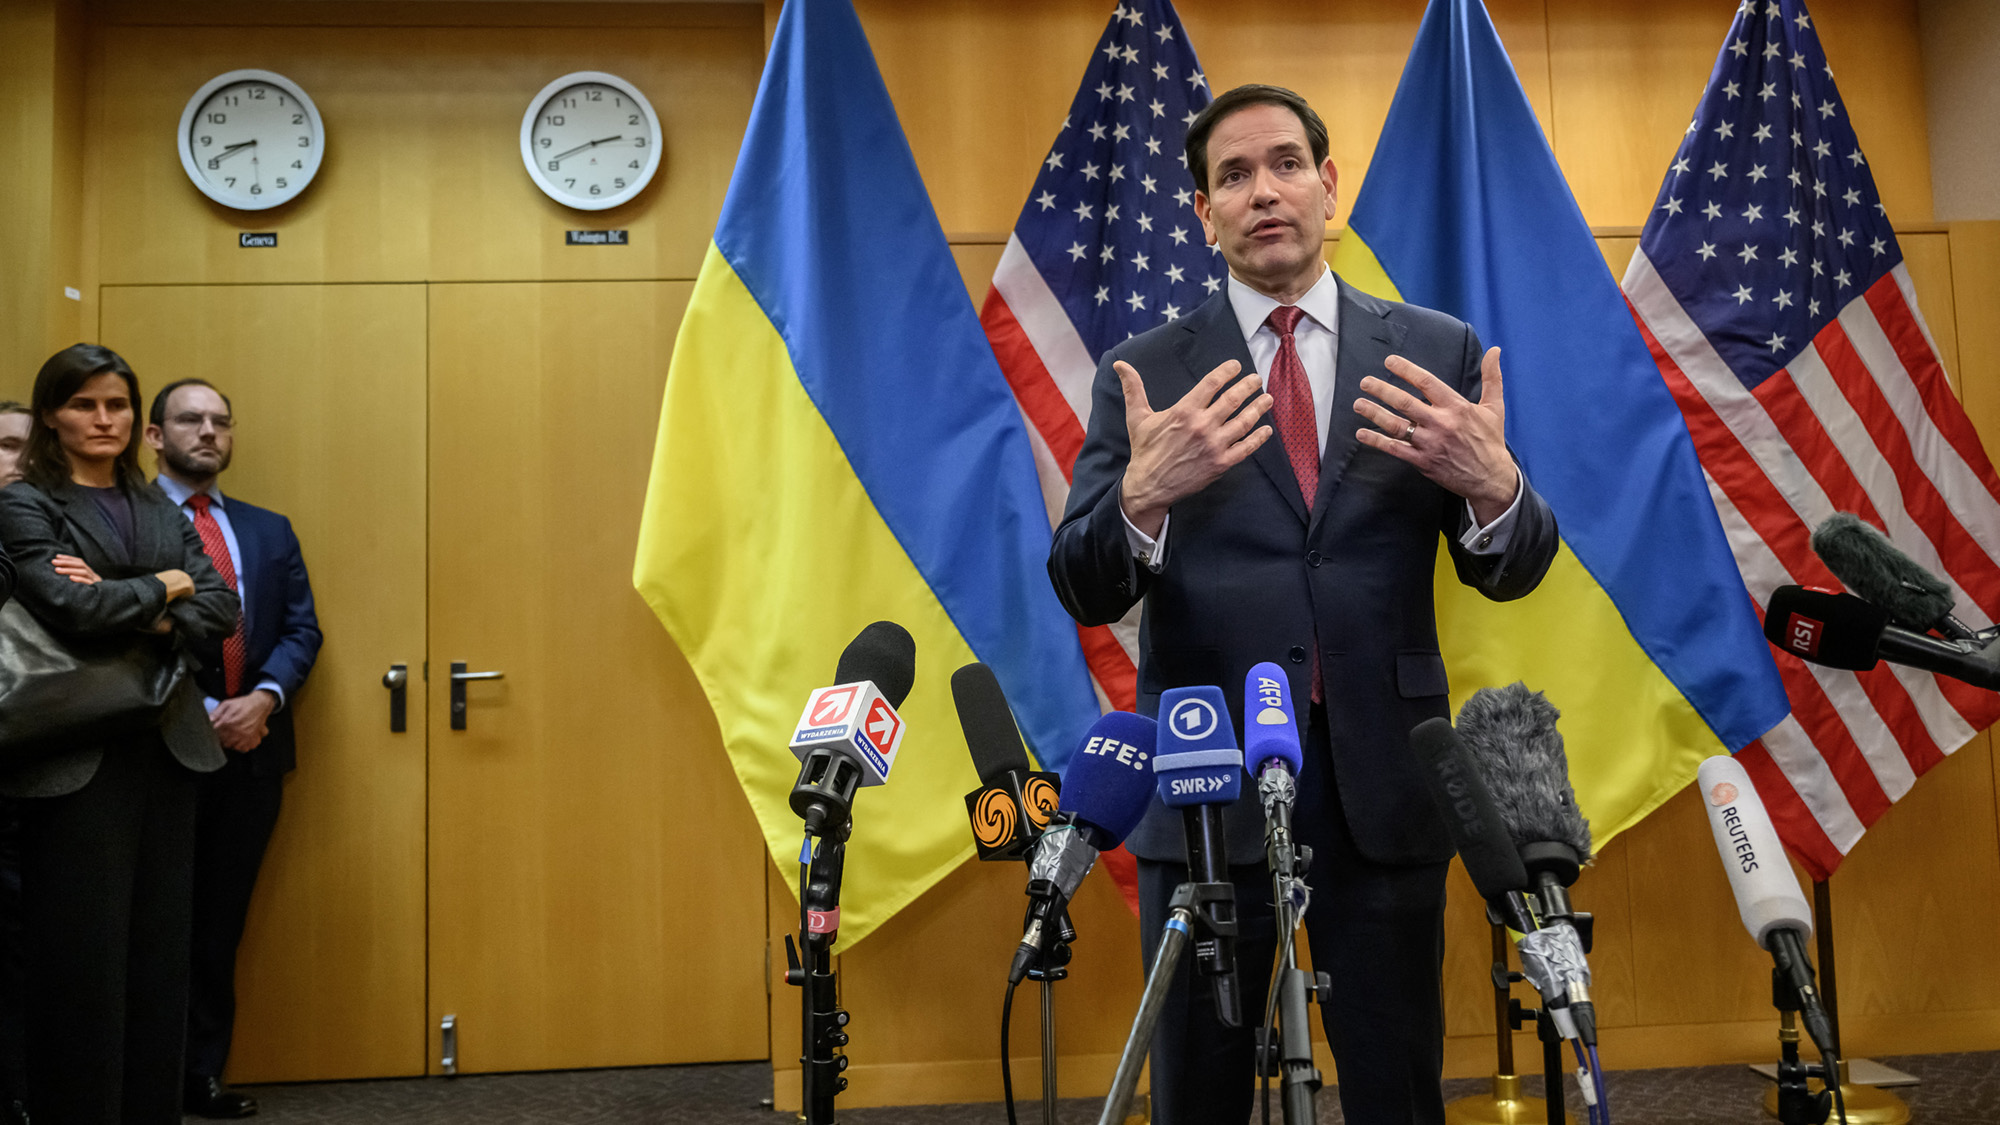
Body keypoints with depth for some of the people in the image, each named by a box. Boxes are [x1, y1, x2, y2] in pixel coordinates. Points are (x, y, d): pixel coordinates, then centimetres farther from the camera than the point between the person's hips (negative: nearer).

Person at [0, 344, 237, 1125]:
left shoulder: (158, 509, 15)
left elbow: (221, 608, 4)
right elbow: (67, 605, -17)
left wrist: (146, 620, -12)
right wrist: (163, 586, -4)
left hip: (168, 745, 5)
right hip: (80, 756, -5)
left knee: (161, 948, 8)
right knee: (83, 952, 1)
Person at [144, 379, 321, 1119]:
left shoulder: (270, 530, 16)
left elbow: (301, 629, 8)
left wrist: (264, 698, -10)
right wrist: (198, 712, -16)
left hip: (251, 751, 5)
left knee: (220, 924, 10)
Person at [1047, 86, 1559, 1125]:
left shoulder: (1438, 357, 5)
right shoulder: (1144, 376, 2)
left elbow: (1511, 572, 3)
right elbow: (1085, 593, -5)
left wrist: (1492, 486, -20)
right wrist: (1143, 495, -26)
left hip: (1382, 782, 1)